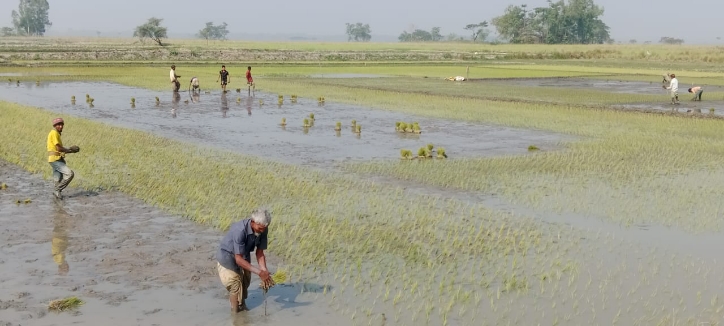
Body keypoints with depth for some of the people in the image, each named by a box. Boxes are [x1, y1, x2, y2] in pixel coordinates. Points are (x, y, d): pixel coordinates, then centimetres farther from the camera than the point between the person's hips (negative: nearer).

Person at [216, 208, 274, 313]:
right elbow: (238, 259, -36)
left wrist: (264, 271, -24)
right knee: (235, 287, -9)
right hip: (227, 257, -6)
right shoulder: (240, 230, -39)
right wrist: (259, 272, -39)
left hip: (244, 256, 6)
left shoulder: (263, 230, -20)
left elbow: (260, 252, -11)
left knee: (245, 284, 18)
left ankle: (242, 306, 41)